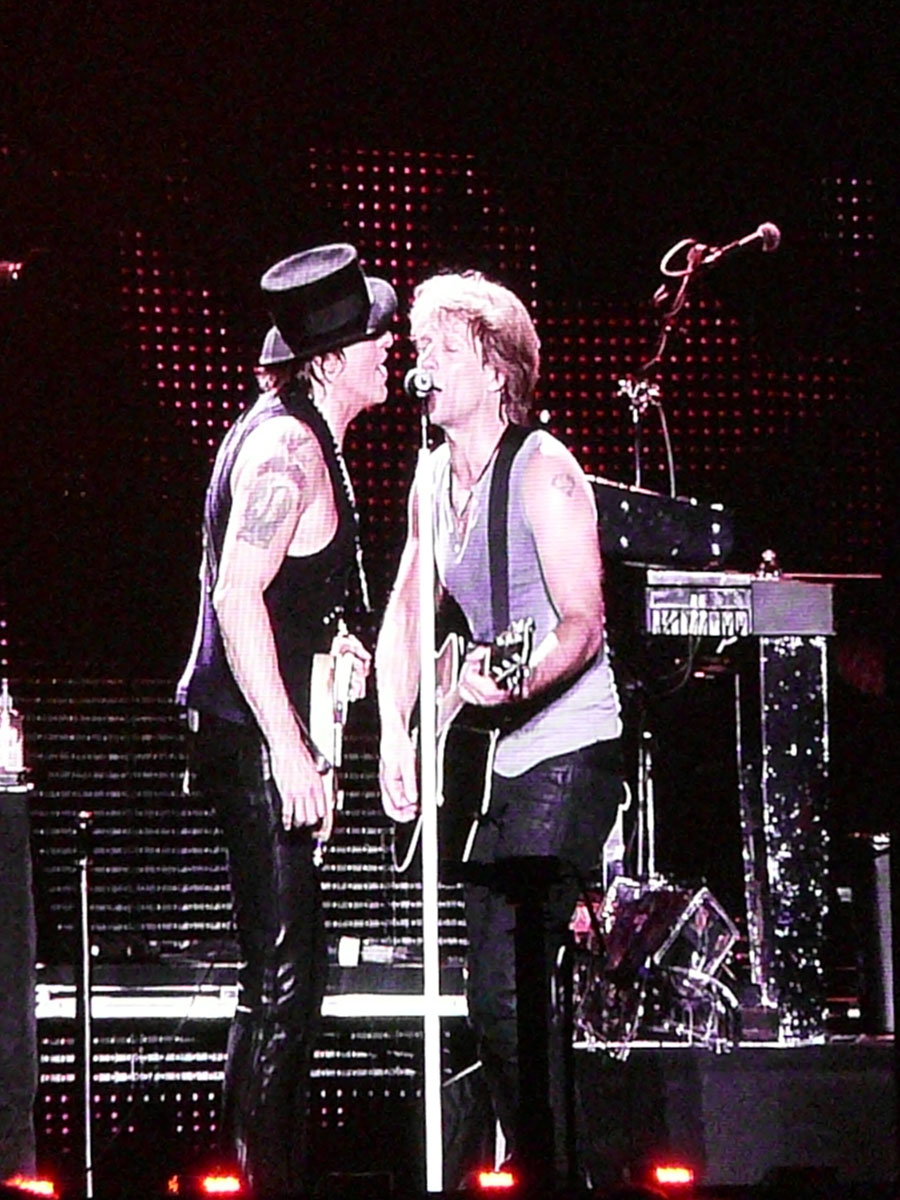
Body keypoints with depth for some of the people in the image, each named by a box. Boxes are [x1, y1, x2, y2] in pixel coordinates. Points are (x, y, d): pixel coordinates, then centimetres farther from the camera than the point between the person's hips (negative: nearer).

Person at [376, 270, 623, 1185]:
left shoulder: (542, 471, -12)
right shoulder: (435, 479, 12)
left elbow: (583, 622, -19)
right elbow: (405, 617, 15)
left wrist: (521, 680, -36)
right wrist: (394, 733, 1)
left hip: (569, 747, -9)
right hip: (498, 756, 9)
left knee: (506, 986, -17)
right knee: (491, 993, 11)